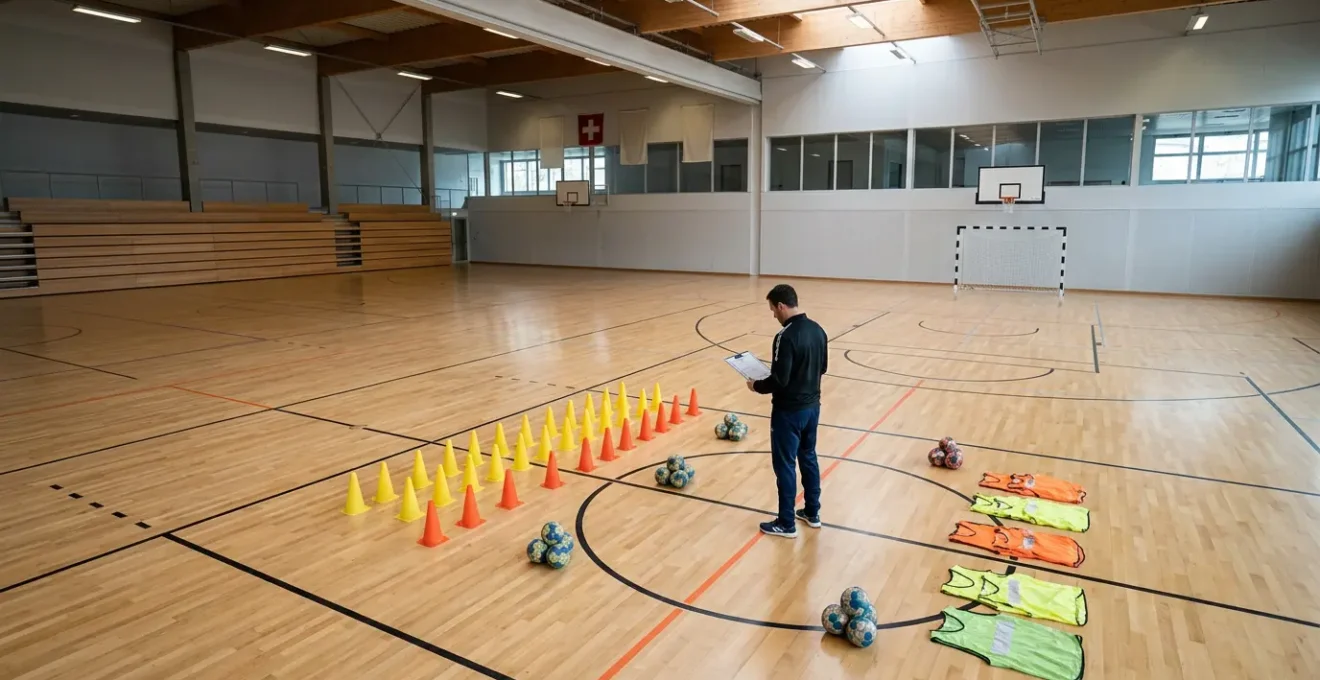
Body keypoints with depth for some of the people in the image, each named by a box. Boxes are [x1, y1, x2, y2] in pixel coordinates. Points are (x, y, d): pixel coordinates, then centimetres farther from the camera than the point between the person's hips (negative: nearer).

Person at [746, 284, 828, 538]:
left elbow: (779, 381, -24)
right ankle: (812, 513, 33)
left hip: (789, 411, -8)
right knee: (808, 457, 21)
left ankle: (786, 524, 14)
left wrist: (756, 385, -7)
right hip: (812, 405, 8)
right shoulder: (817, 329, 3)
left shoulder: (786, 336, -24)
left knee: (785, 465, 4)